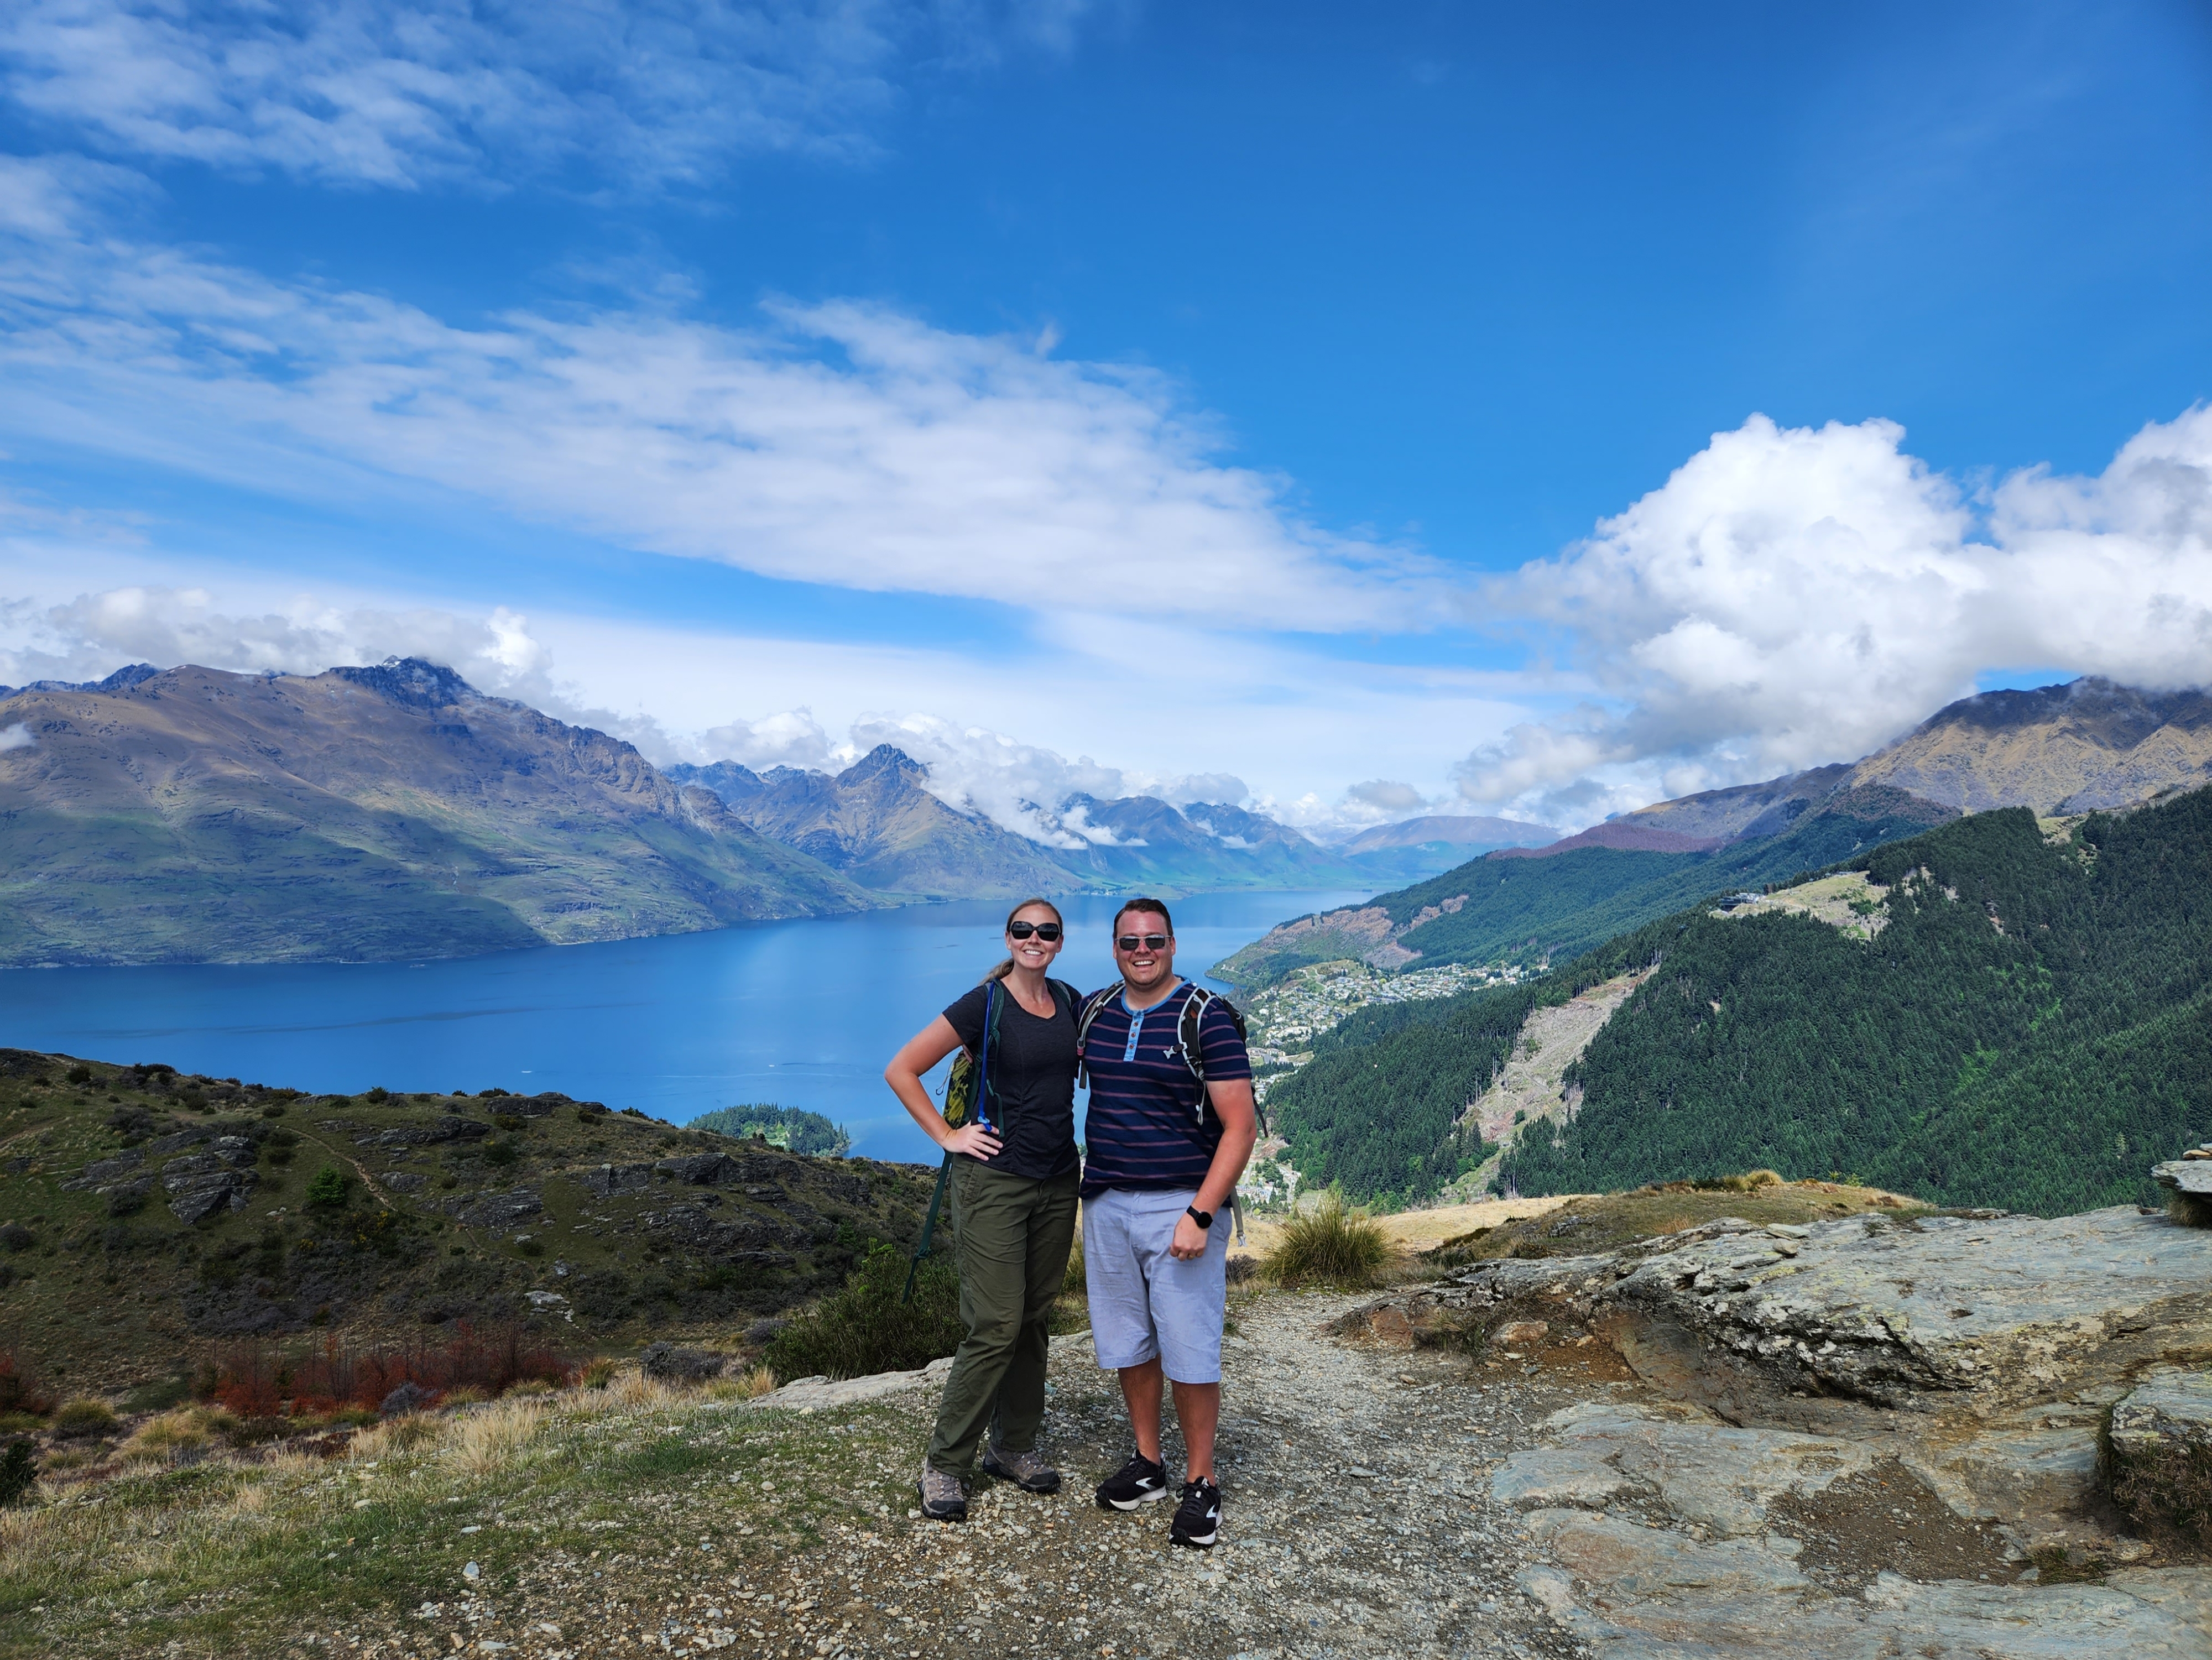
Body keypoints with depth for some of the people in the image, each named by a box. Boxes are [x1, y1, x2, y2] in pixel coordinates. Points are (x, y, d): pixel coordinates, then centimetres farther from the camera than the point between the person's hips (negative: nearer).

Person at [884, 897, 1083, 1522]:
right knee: (996, 1328, -7)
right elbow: (901, 1070, -9)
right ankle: (945, 1464, 7)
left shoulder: (1070, 1002, 7)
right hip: (996, 1181, -6)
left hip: (1058, 1182, 6)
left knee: (1033, 1320, 13)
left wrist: (1096, 1149, 13)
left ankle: (1015, 1446, 27)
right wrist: (947, 1136, -10)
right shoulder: (984, 1005, -11)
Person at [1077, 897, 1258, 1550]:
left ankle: (1200, 1485, 17)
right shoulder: (1093, 1013, 6)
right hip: (1106, 1206, 5)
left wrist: (1200, 1215, -19)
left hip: (1182, 1207, -5)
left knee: (1190, 1352, 1)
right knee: (1128, 1343, 14)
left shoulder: (1207, 1018, -10)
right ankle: (1147, 1465, 31)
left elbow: (1239, 1126, -13)